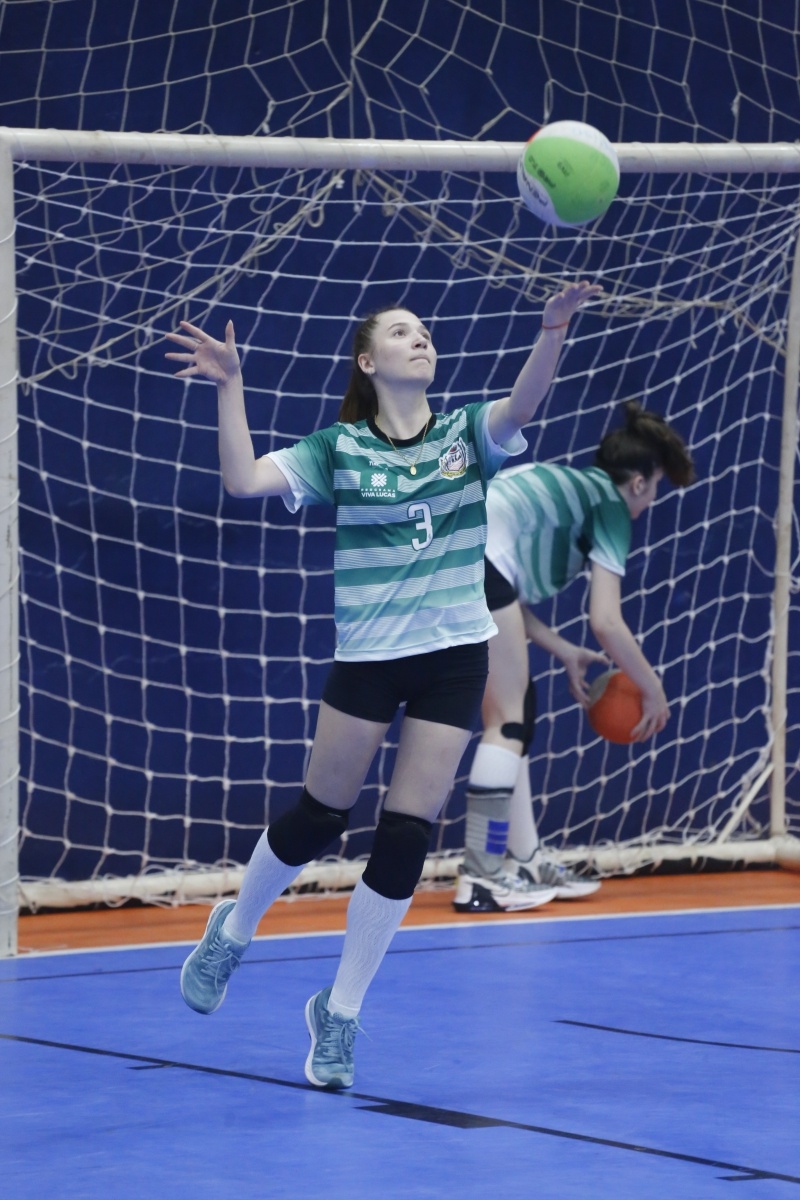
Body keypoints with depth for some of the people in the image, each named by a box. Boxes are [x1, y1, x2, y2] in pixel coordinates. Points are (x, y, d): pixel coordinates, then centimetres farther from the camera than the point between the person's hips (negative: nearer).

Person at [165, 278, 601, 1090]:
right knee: (318, 816, 5)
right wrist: (230, 388, -22)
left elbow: (522, 404, -19)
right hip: (367, 654, -2)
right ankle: (232, 935, 34)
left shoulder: (465, 434, 2)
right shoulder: (339, 449, -1)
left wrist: (554, 328, -37)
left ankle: (340, 1013, 11)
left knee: (406, 837, -1)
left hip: (455, 656, 2)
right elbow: (243, 480, -13)